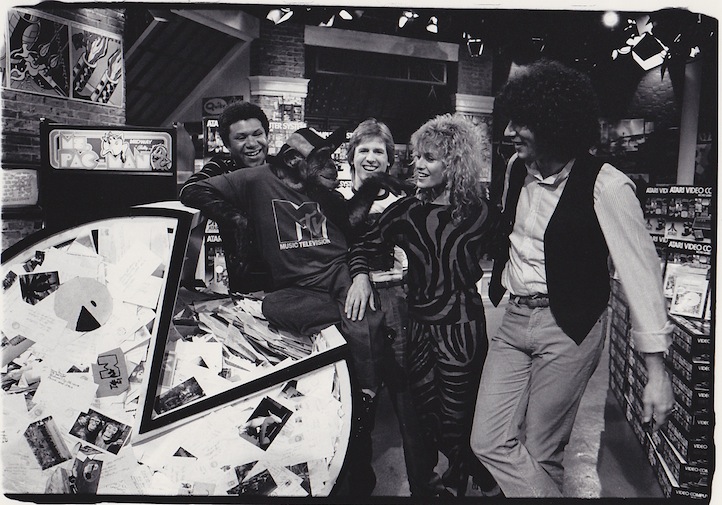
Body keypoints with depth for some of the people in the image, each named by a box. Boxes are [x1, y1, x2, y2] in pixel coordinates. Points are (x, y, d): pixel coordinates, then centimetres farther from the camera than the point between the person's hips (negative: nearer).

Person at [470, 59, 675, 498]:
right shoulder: (517, 169, 4)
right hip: (514, 318, 6)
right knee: (489, 441, 3)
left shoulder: (607, 186, -16)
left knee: (541, 451, 6)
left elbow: (641, 271, -16)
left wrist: (657, 372, -16)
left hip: (569, 328, -6)